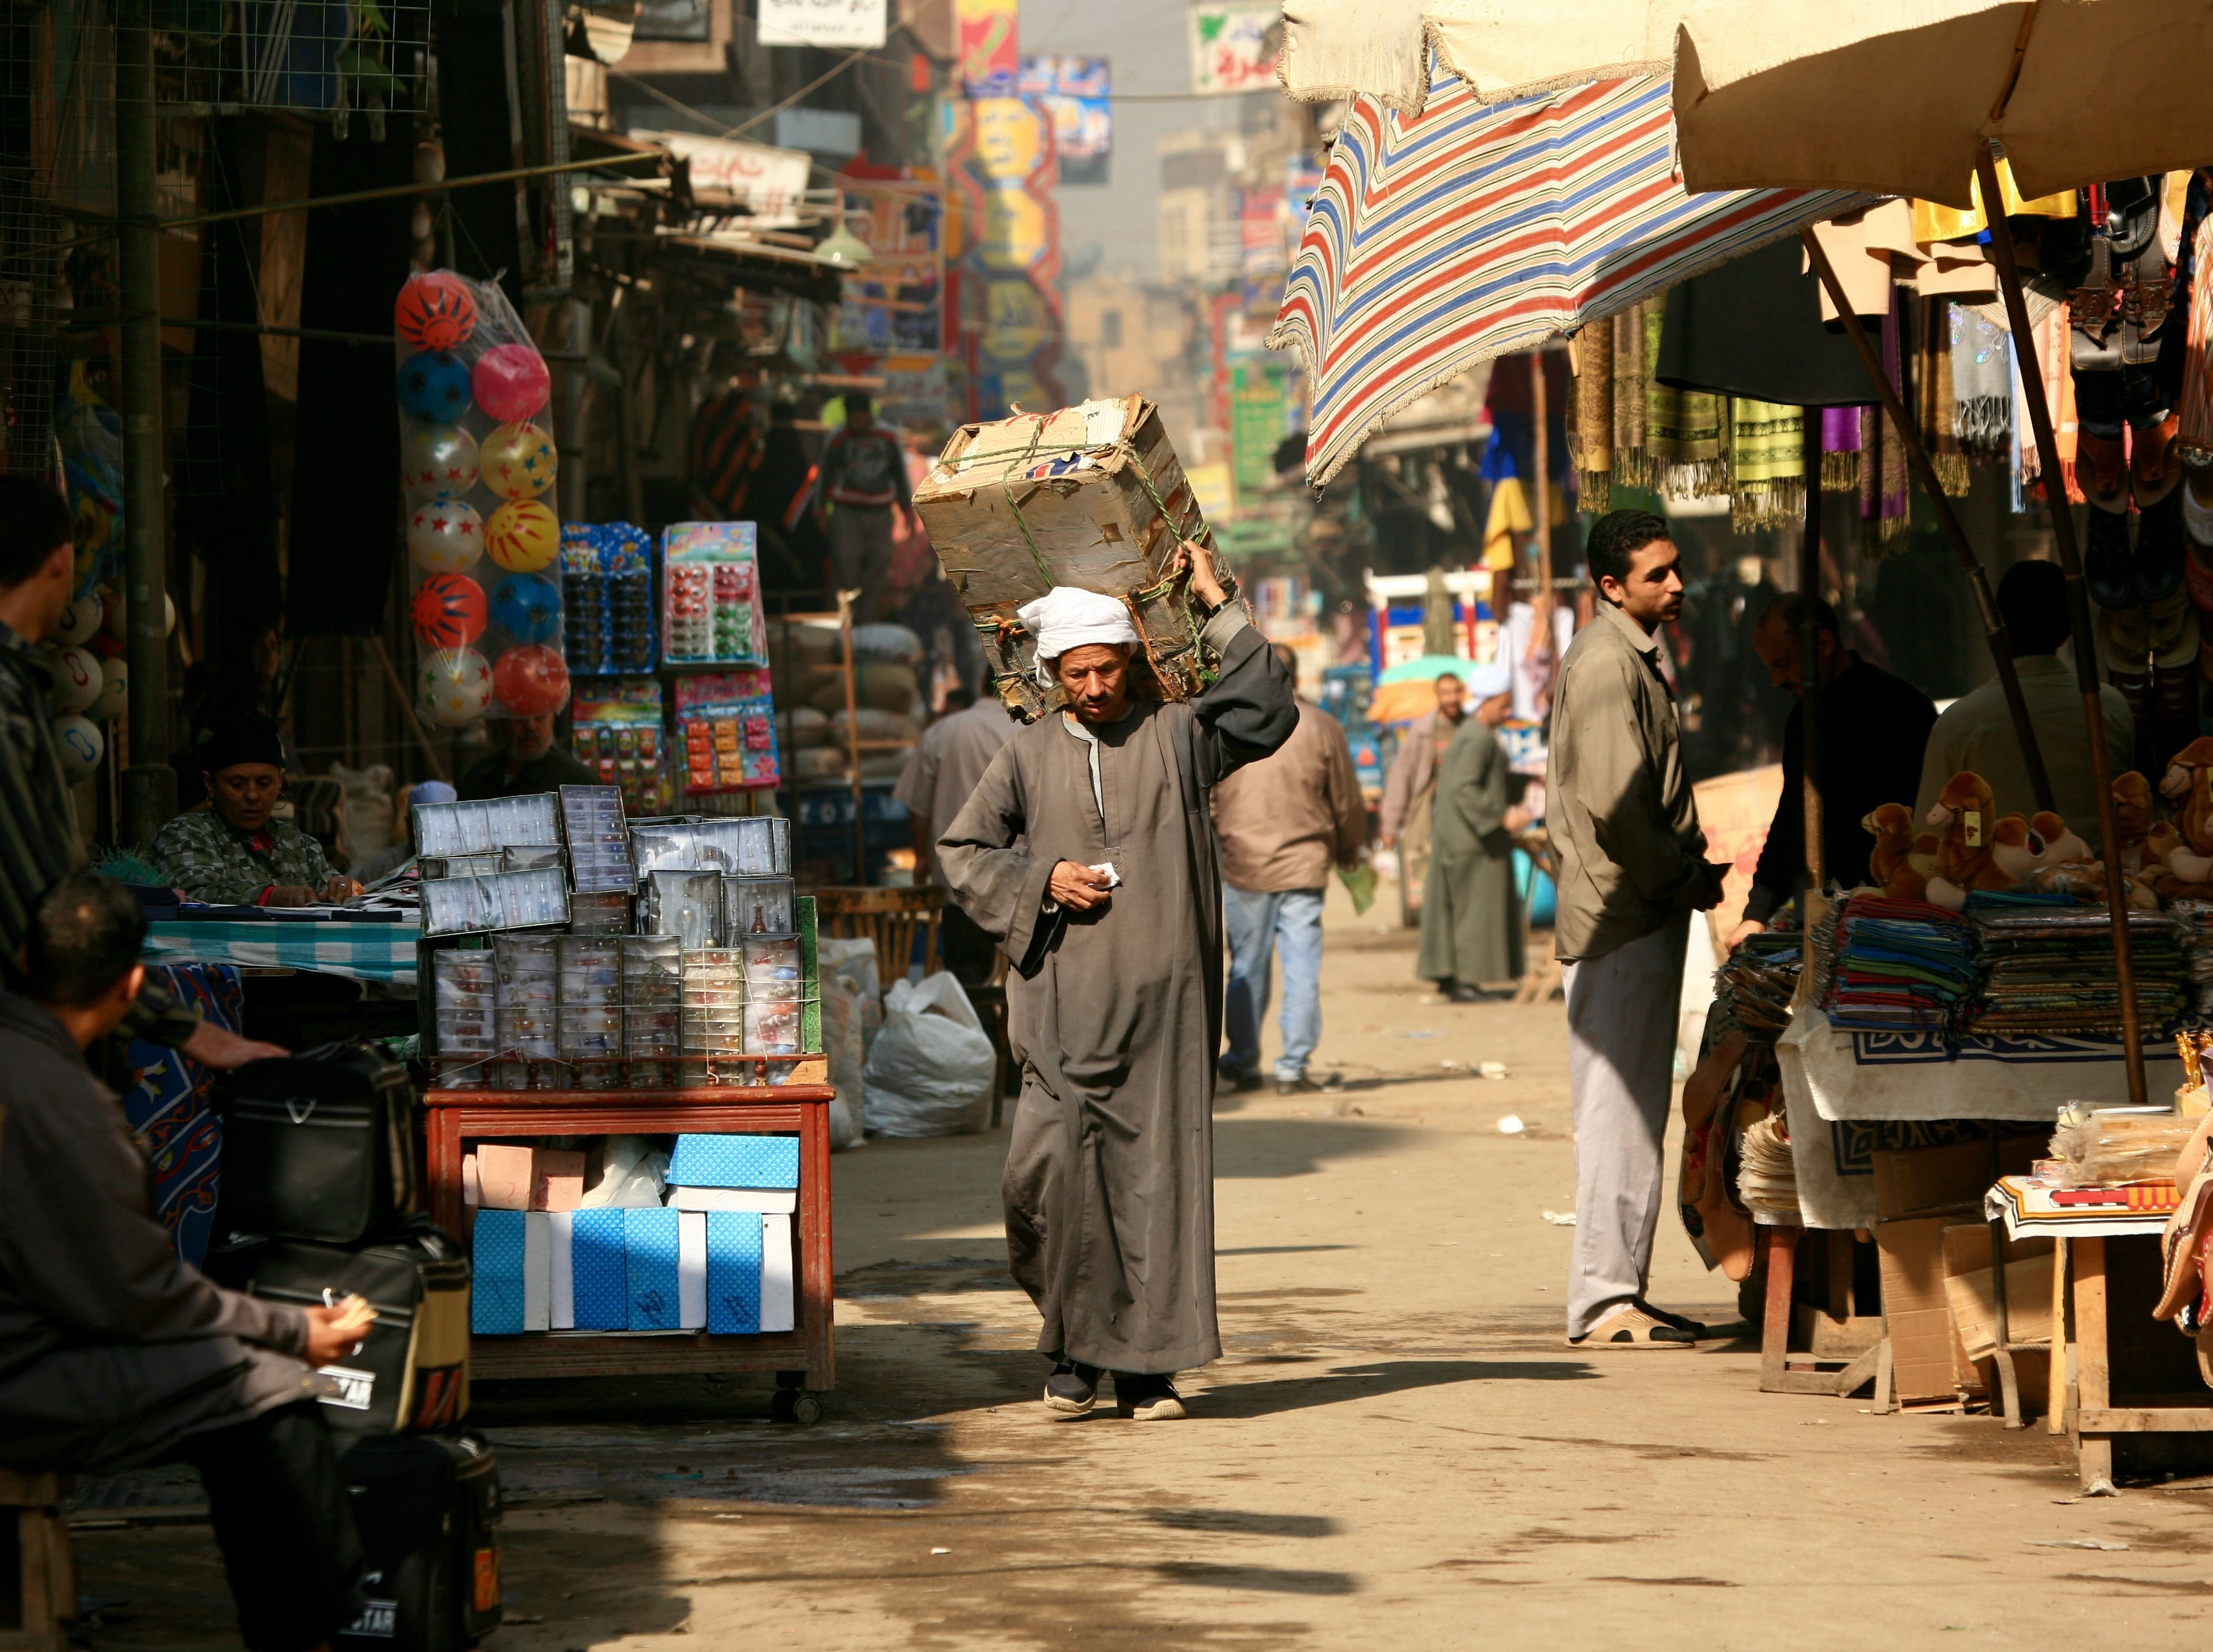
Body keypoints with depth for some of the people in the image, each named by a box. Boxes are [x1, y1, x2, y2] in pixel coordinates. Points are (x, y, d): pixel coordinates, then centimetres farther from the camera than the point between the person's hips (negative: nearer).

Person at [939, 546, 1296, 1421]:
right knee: (1051, 1162, -12)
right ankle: (1075, 1347, 5)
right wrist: (1039, 883, 0)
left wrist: (1218, 609, -6)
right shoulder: (1030, 755, 11)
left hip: (1162, 1001, 0)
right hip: (1063, 1006, 0)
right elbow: (960, 850, 16)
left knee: (1158, 1173, -2)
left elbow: (1268, 713, -6)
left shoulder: (1176, 737, 8)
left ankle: (1148, 1364, 3)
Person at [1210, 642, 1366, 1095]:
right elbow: (1347, 801, 5)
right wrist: (1349, 852, 22)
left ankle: (1243, 1063, 16)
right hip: (1304, 864, -1)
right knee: (1302, 968, 1)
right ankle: (1294, 1068, -2)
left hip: (1241, 866, 1)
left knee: (1247, 968, 11)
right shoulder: (1321, 727, -1)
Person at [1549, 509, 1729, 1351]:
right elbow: (1615, 806, -21)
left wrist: (1690, 872, 13)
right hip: (1623, 920, -11)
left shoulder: (1630, 656, 18)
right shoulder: (1608, 664, -15)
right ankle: (1604, 1300, -9)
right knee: (1620, 1107, -10)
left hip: (1641, 911, 11)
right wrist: (1688, 879, -12)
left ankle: (1619, 1290, 17)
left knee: (1633, 1109, 12)